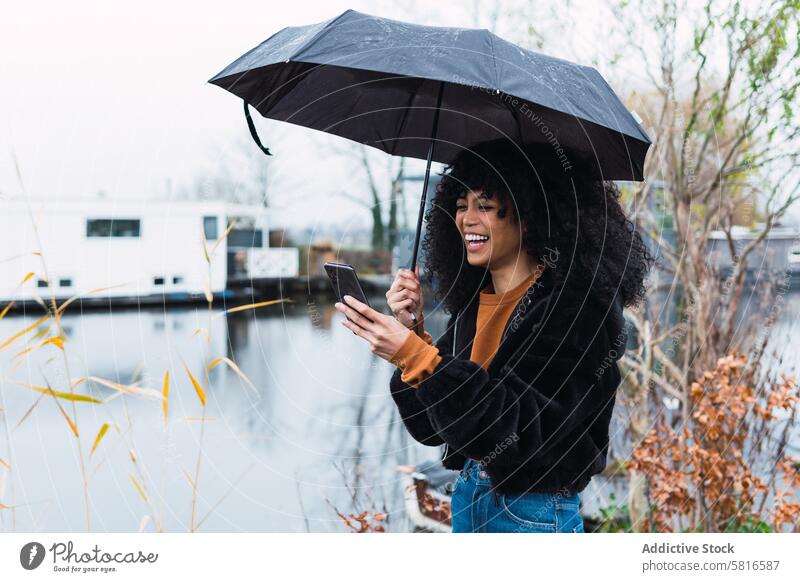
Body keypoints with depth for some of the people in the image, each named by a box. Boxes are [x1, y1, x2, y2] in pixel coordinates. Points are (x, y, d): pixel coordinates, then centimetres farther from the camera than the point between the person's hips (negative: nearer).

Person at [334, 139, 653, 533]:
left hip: (534, 512, -6)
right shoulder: (472, 301, 2)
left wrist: (417, 357, -32)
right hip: (467, 498, 6)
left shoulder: (578, 307, -17)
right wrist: (413, 329, -11)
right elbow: (429, 427, 1)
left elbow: (519, 432, -26)